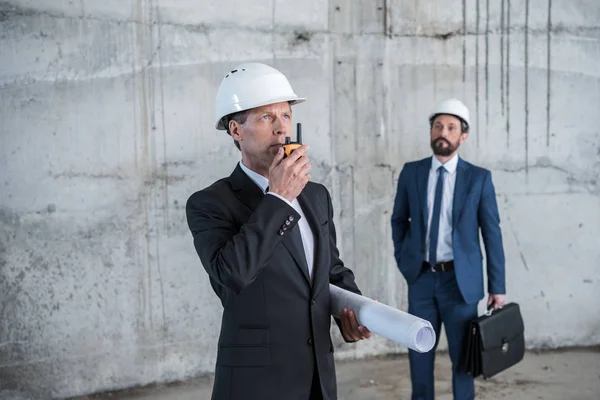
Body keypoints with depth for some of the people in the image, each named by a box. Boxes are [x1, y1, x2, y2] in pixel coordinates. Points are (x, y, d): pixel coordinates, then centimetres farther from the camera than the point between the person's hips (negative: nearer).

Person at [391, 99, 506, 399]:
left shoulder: (479, 178, -4)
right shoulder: (411, 172, 2)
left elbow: (492, 234, -3)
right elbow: (399, 220, 14)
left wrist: (497, 287, -3)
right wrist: (402, 258, 5)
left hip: (460, 279, -2)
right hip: (421, 277, 2)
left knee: (462, 356, 9)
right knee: (419, 353, 11)